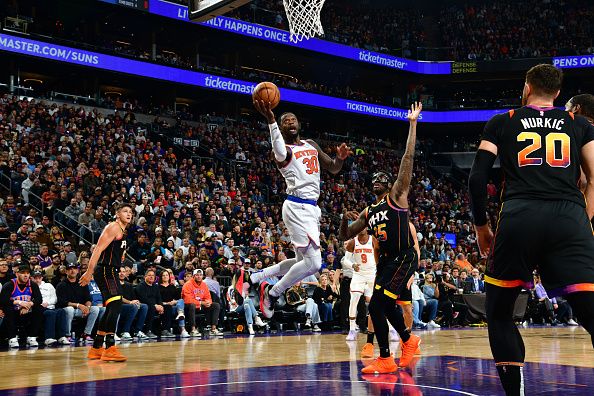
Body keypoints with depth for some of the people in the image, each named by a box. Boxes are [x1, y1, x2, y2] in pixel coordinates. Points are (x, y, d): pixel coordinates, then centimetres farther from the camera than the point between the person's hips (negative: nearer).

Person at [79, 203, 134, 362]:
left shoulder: (122, 231, 22)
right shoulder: (113, 227, -8)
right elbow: (98, 249, -18)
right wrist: (89, 272, -25)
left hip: (110, 272, 11)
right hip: (106, 271, -11)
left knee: (111, 310, 14)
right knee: (116, 305, -20)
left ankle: (96, 348, 22)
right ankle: (110, 348, -24)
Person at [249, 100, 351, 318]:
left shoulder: (311, 145, 18)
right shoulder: (283, 150, -5)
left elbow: (333, 169, 21)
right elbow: (280, 154, -32)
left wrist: (340, 158, -4)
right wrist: (271, 120, -47)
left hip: (311, 208, 9)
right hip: (297, 207, -9)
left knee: (302, 261, 17)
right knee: (313, 263, -15)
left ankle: (254, 277, 26)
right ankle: (272, 294, 1)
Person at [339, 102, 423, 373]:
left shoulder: (397, 196, -1)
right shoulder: (368, 213, 17)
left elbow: (408, 158, -8)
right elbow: (344, 237, 19)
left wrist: (412, 124, -11)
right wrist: (345, 219, -3)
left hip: (404, 259, -8)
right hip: (386, 260, 8)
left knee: (376, 305, -16)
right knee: (386, 304, 12)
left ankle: (385, 359, -4)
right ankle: (409, 340, 35)